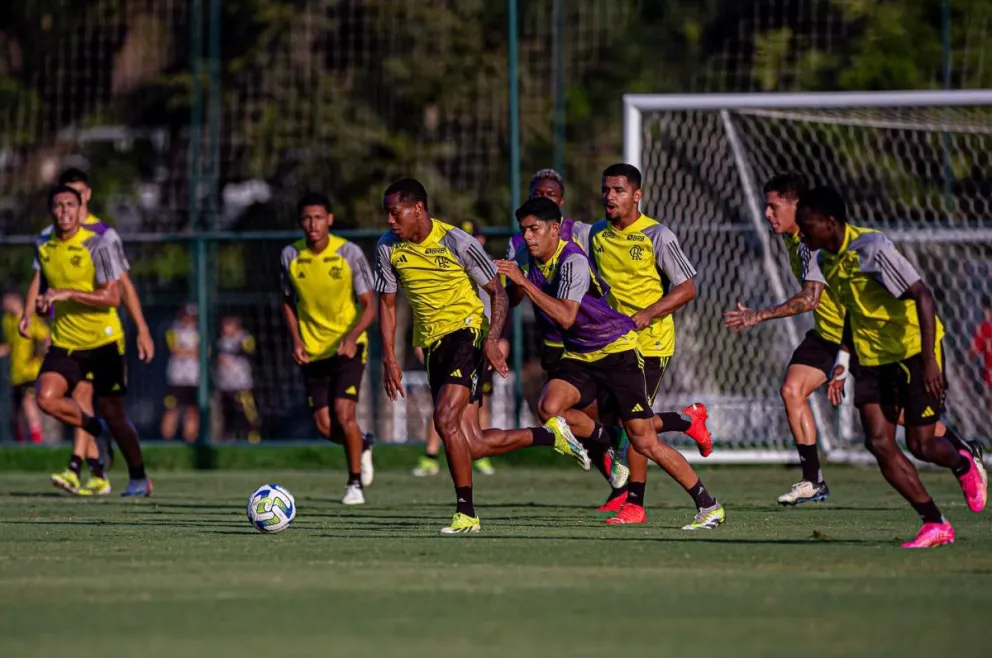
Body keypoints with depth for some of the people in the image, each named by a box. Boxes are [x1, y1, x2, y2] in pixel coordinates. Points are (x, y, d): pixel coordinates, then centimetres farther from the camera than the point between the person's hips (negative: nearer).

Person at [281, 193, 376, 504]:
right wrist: (296, 340, -3)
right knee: (325, 426, -1)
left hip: (348, 346, -3)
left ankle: (355, 483, 0)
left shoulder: (349, 253, -13)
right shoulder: (290, 256, -4)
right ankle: (362, 445, 33)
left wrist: (352, 337, -27)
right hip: (313, 350, 3)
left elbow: (369, 305, -10)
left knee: (343, 412, -18)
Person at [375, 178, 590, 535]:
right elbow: (387, 304, 10)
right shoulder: (388, 248, 1)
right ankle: (550, 435, 22)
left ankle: (466, 513, -16)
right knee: (471, 445, 0)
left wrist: (492, 341, -22)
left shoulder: (456, 242, -14)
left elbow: (498, 293, -8)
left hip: (466, 332, -6)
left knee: (445, 419, -24)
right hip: (432, 345, 6)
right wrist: (390, 359, 0)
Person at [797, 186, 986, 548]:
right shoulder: (824, 260, 1)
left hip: (915, 350, -7)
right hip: (873, 357, 7)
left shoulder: (873, 248, -24)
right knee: (878, 442, -7)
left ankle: (963, 464, 33)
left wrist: (929, 359, -30)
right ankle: (935, 524, 1)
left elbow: (922, 296, -26)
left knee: (920, 446, -4)